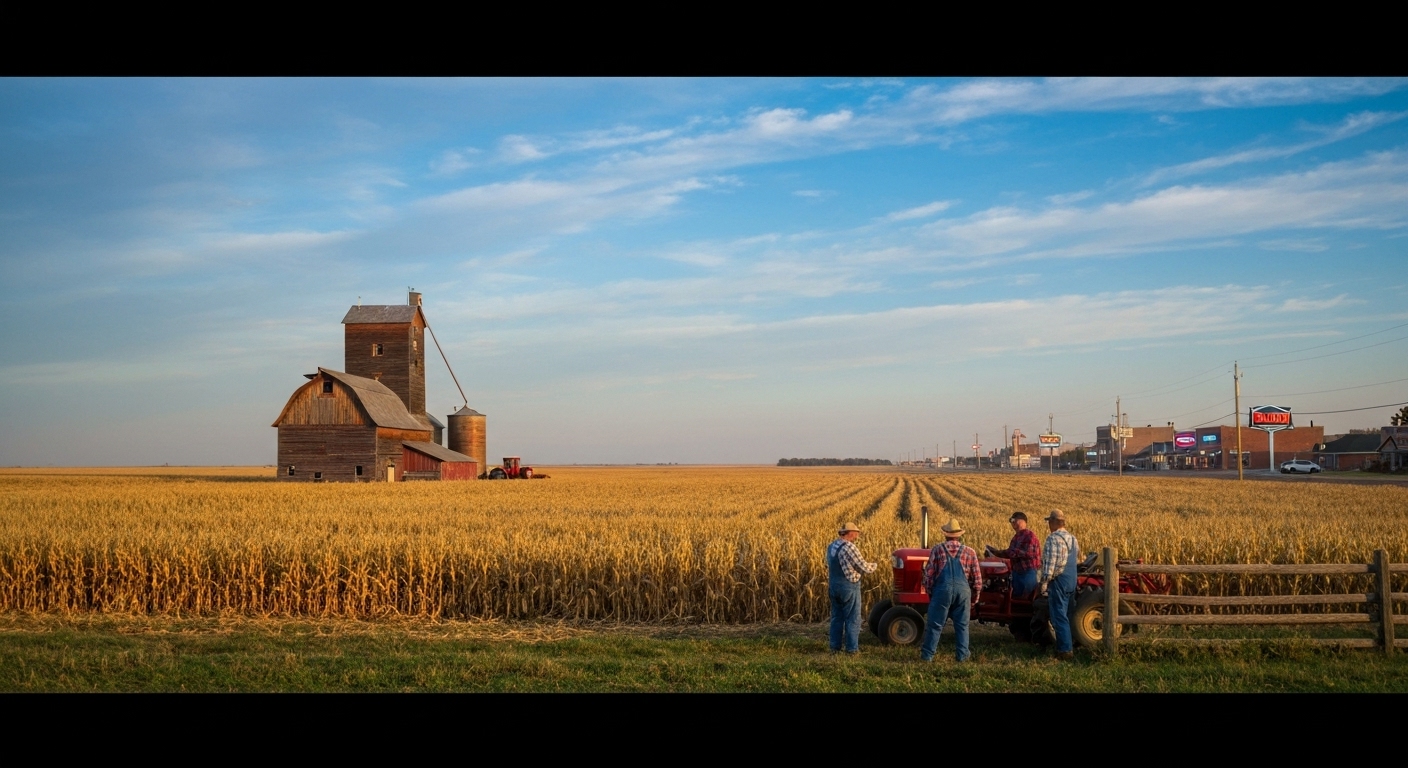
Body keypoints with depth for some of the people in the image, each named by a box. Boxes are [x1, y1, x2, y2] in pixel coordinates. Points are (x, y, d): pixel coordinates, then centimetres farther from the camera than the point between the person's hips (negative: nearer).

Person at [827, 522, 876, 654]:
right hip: (849, 587, -8)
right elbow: (864, 567, -16)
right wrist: (873, 566, 4)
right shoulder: (849, 547, -19)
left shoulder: (831, 547, 8)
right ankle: (852, 648, 4)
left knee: (837, 617, 14)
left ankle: (835, 646, 17)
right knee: (852, 618, 1)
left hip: (834, 586, 8)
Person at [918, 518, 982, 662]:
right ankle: (962, 655, 13)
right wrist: (974, 599, 21)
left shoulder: (937, 550, 4)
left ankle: (927, 654, 9)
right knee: (962, 625, 12)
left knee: (935, 624, 6)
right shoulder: (970, 552, 9)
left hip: (942, 590, -1)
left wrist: (930, 593, 14)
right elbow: (977, 579, 10)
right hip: (963, 591, 1)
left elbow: (929, 575, 1)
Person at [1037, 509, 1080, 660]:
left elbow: (1050, 563, -20)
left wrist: (1044, 582, -16)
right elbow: (1077, 559, 20)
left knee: (1059, 616, -6)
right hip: (1072, 580, 9)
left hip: (1058, 580, -9)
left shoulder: (1053, 538, -15)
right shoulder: (1073, 538, 12)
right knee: (1067, 615, 15)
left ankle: (1065, 650, -7)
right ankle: (1065, 646, 21)